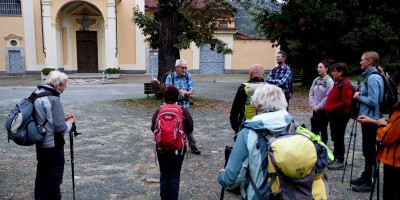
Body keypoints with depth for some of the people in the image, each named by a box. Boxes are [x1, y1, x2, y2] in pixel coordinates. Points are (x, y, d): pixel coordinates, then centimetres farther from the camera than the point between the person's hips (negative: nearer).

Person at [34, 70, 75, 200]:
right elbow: (61, 128, -25)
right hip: (53, 145, -8)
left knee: (42, 172, 21)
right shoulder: (53, 99, -25)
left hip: (40, 142, 9)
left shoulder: (37, 94, 2)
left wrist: (62, 118, 5)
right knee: (55, 174, 8)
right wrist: (70, 122, -6)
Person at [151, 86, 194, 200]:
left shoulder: (158, 112, -8)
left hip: (162, 149, 1)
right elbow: (190, 130, -5)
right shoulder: (184, 112, -9)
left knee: (164, 175, 15)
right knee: (175, 175, 12)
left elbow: (153, 129, -2)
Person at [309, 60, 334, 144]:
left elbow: (328, 97, -17)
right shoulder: (316, 80, 7)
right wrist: (312, 105, -5)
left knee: (323, 130, 6)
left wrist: (318, 107, -14)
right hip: (315, 110, 5)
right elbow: (311, 94, 8)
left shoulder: (329, 81, -11)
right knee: (314, 130, 8)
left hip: (324, 110, -5)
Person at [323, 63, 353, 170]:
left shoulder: (345, 85, -17)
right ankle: (335, 157, 29)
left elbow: (346, 103, -23)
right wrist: (328, 107, 9)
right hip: (334, 115, 10)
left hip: (341, 115, -9)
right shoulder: (337, 83, 13)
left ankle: (340, 162, 7)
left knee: (338, 138, -2)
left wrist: (331, 108, -21)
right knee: (334, 137, 17)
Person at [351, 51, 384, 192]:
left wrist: (358, 97, -11)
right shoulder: (371, 76, 12)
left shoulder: (373, 78, -19)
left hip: (370, 119, -10)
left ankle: (369, 182, 10)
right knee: (367, 150, 18)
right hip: (368, 118, 10)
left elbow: (373, 101, -25)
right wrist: (361, 95, 2)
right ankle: (366, 176, 30)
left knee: (369, 150, 0)